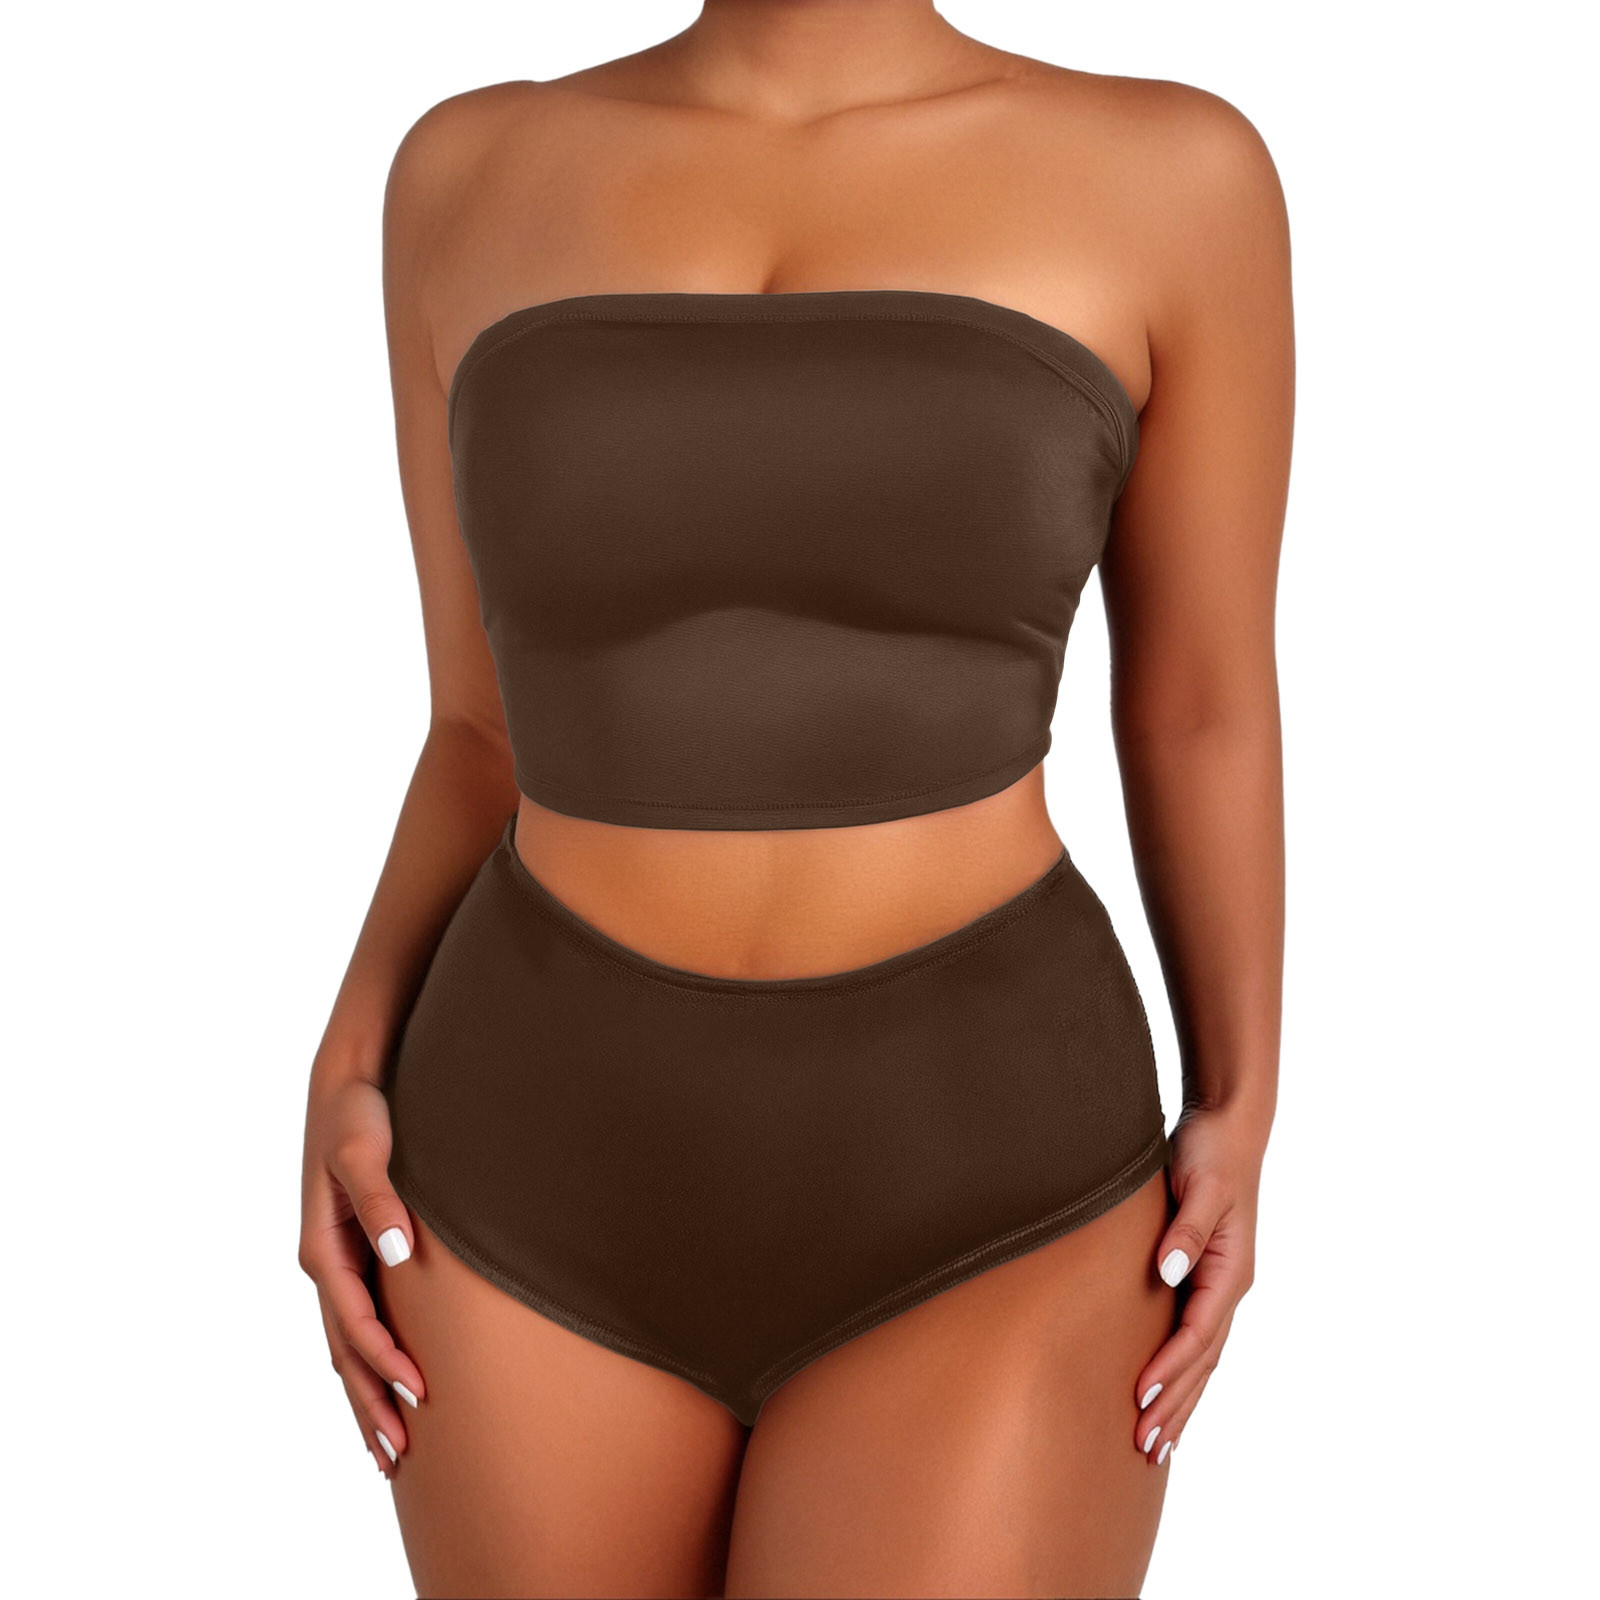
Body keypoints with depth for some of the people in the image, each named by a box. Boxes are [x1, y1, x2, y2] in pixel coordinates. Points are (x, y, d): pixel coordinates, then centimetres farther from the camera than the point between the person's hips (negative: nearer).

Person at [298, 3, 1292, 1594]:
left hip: (974, 1203, -1)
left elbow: (1203, 708, 4)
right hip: (560, 1180, 2)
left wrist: (1238, 1126, 1)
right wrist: (349, 1087, -4)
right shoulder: (475, 179, 3)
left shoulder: (1171, 174, -2)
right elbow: (493, 735, 6)